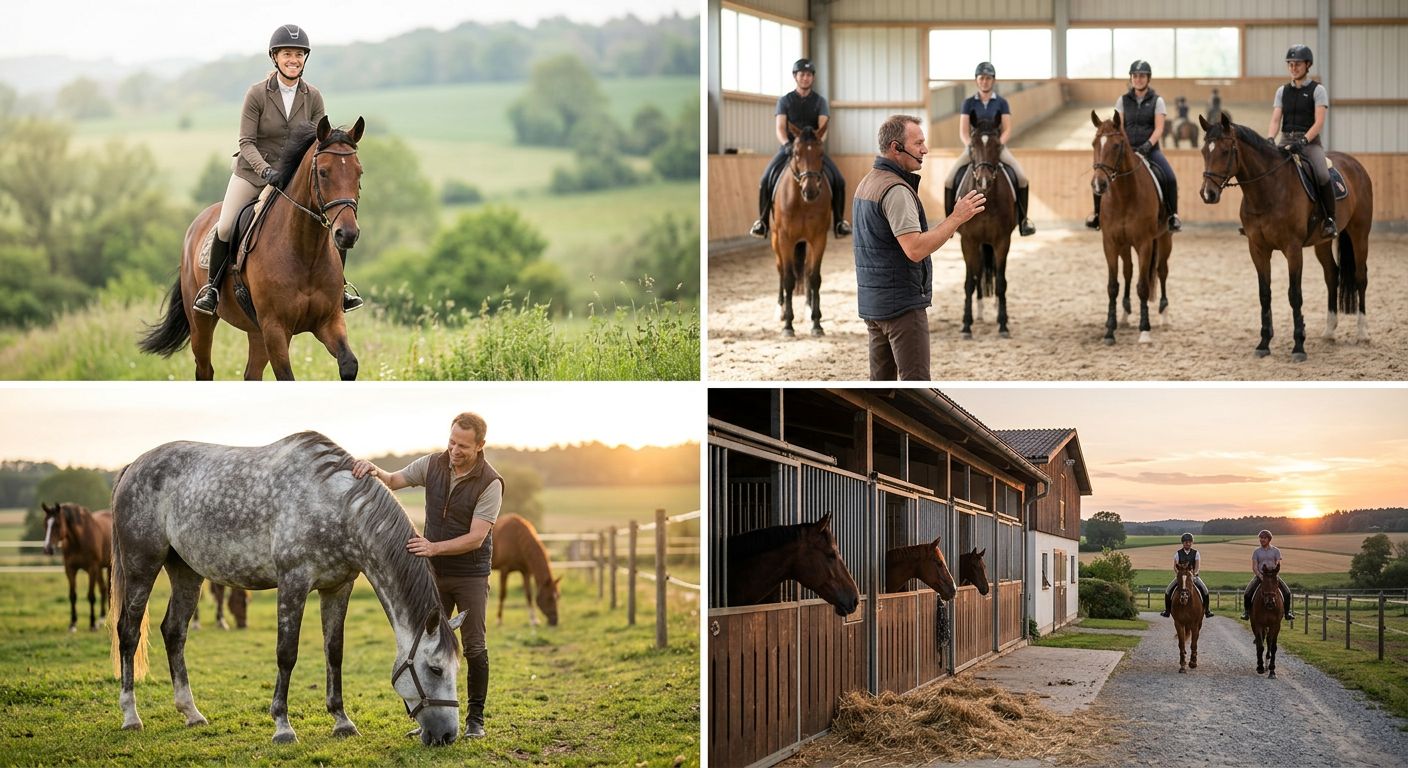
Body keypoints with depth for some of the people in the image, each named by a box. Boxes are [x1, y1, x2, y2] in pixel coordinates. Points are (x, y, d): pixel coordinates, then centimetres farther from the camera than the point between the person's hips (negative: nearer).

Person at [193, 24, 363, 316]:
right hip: (253, 172, -2)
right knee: (225, 228, -18)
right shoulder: (257, 94, -13)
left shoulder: (313, 97, -5)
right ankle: (211, 287, 5)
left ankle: (338, 289, 8)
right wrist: (266, 171, -30)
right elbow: (246, 143, -14)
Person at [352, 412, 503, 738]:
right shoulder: (433, 464, -4)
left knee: (474, 647, -2)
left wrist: (434, 547, -34)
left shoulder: (490, 483, -19)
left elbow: (476, 538, -23)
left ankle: (475, 717, 9)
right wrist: (374, 470, -18)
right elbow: (392, 481, 5)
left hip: (471, 575, -5)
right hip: (435, 573, 5)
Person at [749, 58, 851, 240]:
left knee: (838, 180, -19)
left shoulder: (820, 101, 5)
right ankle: (762, 221, -6)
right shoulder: (785, 100, 3)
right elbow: (780, 127, -9)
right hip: (790, 147, 0)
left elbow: (823, 126, -9)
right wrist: (787, 144, -29)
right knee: (766, 180, -21)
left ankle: (839, 222, -5)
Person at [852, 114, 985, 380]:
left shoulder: (866, 183, 13)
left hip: (872, 301, 10)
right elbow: (915, 250, -26)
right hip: (902, 304, -10)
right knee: (915, 382, -9)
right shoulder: (896, 190, -18)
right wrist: (956, 218, -21)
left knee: (882, 379, 10)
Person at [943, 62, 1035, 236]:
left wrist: (997, 144, -19)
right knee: (950, 179, -19)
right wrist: (970, 145, -19)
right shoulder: (969, 103, 5)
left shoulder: (1001, 103, 4)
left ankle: (1023, 219, -7)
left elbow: (1007, 130, -2)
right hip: (973, 148, 1)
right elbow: (963, 131, 0)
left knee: (1022, 177, -21)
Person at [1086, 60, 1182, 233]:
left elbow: (1159, 128, -6)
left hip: (1149, 149, -2)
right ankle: (1098, 214, 3)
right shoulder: (1123, 100, 9)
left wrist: (1148, 144, -22)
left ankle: (1173, 216, -10)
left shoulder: (1156, 100, 3)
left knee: (1169, 179, -26)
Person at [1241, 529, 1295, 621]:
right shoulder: (1256, 552, 7)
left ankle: (1287, 612, -3)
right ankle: (1246, 612, 2)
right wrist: (1260, 576, -18)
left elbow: (1278, 565, -3)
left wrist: (1275, 575, -21)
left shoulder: (1276, 551, 6)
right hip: (1259, 576, 0)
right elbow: (1254, 567, -1)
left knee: (1287, 593, -20)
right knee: (1247, 594, -20)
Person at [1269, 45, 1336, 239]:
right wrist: (1270, 140, -15)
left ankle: (1330, 220, -19)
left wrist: (1303, 141, -23)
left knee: (1322, 175, -31)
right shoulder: (1282, 91, 13)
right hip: (1286, 141, 5)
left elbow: (1319, 123, -9)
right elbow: (1275, 120, 5)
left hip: (1310, 141, -4)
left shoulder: (1317, 90, 0)